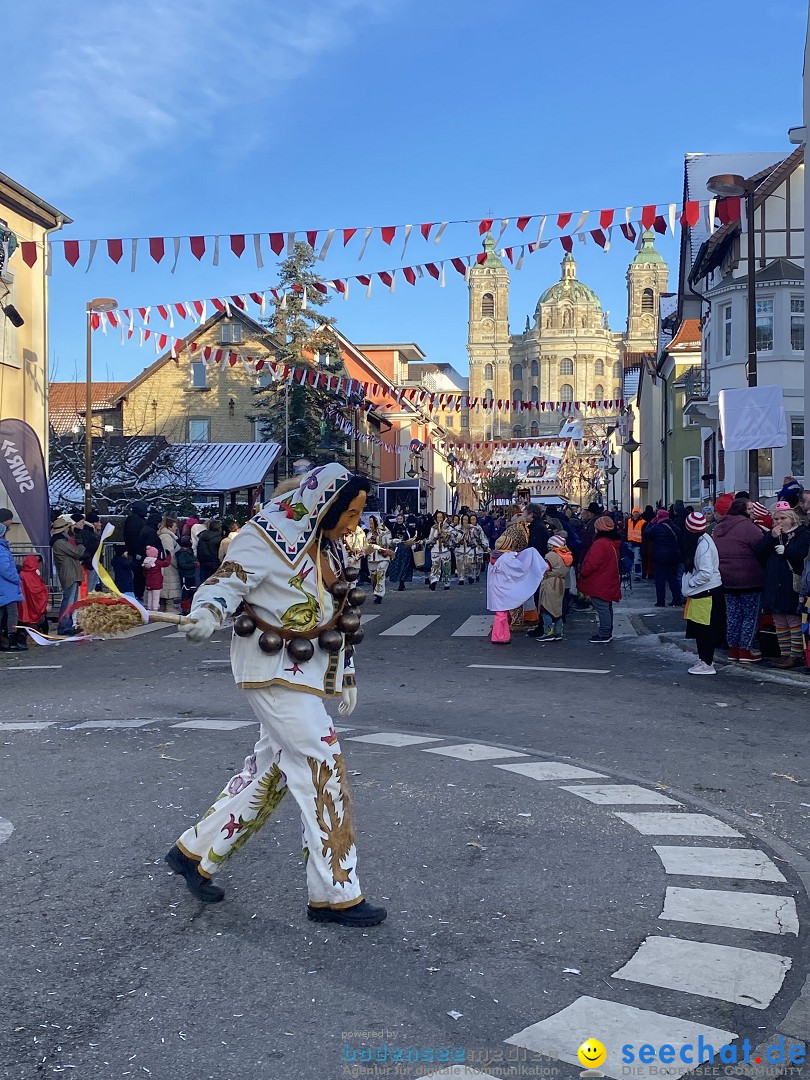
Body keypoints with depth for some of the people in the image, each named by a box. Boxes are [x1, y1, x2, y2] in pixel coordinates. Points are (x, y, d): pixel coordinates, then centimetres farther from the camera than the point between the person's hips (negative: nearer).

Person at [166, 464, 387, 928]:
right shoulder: (267, 536, -15)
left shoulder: (329, 545, 11)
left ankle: (196, 852, 29)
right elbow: (226, 582, -19)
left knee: (273, 767, 13)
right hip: (273, 668, -9)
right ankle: (336, 893, 1)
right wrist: (207, 614, -42)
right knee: (323, 764, -9)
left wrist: (347, 674, 21)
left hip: (306, 670, 9)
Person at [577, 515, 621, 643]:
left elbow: (592, 564, -24)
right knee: (607, 607, 17)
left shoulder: (599, 544, -22)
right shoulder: (613, 543, 10)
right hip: (609, 583, 10)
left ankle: (604, 635, -2)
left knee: (601, 608, -5)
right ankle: (607, 632, 26)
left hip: (599, 584, -10)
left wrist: (582, 573, -6)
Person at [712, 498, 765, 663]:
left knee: (733, 615, 14)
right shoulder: (748, 527, -16)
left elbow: (715, 553, 16)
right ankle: (746, 650, 5)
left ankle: (733, 649, 19)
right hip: (749, 580, -7)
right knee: (750, 615, 3)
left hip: (726, 579, 7)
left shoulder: (718, 528, 10)